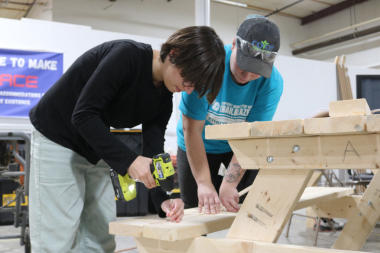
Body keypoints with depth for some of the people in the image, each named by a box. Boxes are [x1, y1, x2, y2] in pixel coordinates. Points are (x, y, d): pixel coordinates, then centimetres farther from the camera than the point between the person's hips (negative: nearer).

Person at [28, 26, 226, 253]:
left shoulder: (163, 100, -3)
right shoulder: (127, 55, -26)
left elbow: (153, 151, -5)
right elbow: (83, 115, -30)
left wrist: (162, 200, -20)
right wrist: (128, 160, -33)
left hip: (95, 152, 8)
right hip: (57, 140, -7)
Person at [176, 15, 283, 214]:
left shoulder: (272, 83, -25)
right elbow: (192, 130, -28)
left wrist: (228, 184, -28)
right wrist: (204, 183, -30)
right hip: (199, 145, -1)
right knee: (195, 206, 3)